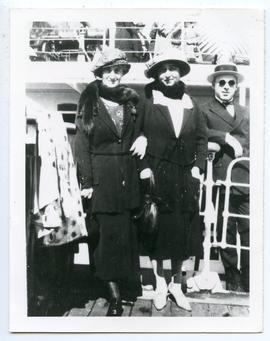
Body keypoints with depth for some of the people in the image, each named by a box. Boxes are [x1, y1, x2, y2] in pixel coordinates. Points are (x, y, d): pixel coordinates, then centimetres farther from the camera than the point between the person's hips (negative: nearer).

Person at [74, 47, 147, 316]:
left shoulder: (131, 99, 8)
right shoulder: (90, 100, -2)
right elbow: (81, 142, -5)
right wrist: (85, 181, -10)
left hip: (127, 174, 3)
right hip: (102, 175, -3)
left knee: (125, 230, 8)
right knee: (111, 232, -2)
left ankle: (126, 286, 23)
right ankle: (115, 296, 9)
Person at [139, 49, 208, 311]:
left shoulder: (190, 104, 10)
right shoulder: (148, 102, -1)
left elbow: (201, 137, 12)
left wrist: (197, 167, 2)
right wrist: (145, 169, -12)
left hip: (184, 176, 3)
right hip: (157, 174, -3)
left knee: (182, 231, 7)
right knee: (158, 228, 3)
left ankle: (176, 284, 24)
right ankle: (160, 284, 20)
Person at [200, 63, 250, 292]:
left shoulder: (246, 113, 22)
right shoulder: (205, 111, 7)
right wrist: (226, 138, -14)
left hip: (248, 181, 3)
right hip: (222, 180, -3)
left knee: (250, 233, 0)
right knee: (226, 233, 4)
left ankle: (250, 284, 12)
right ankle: (233, 281, 19)